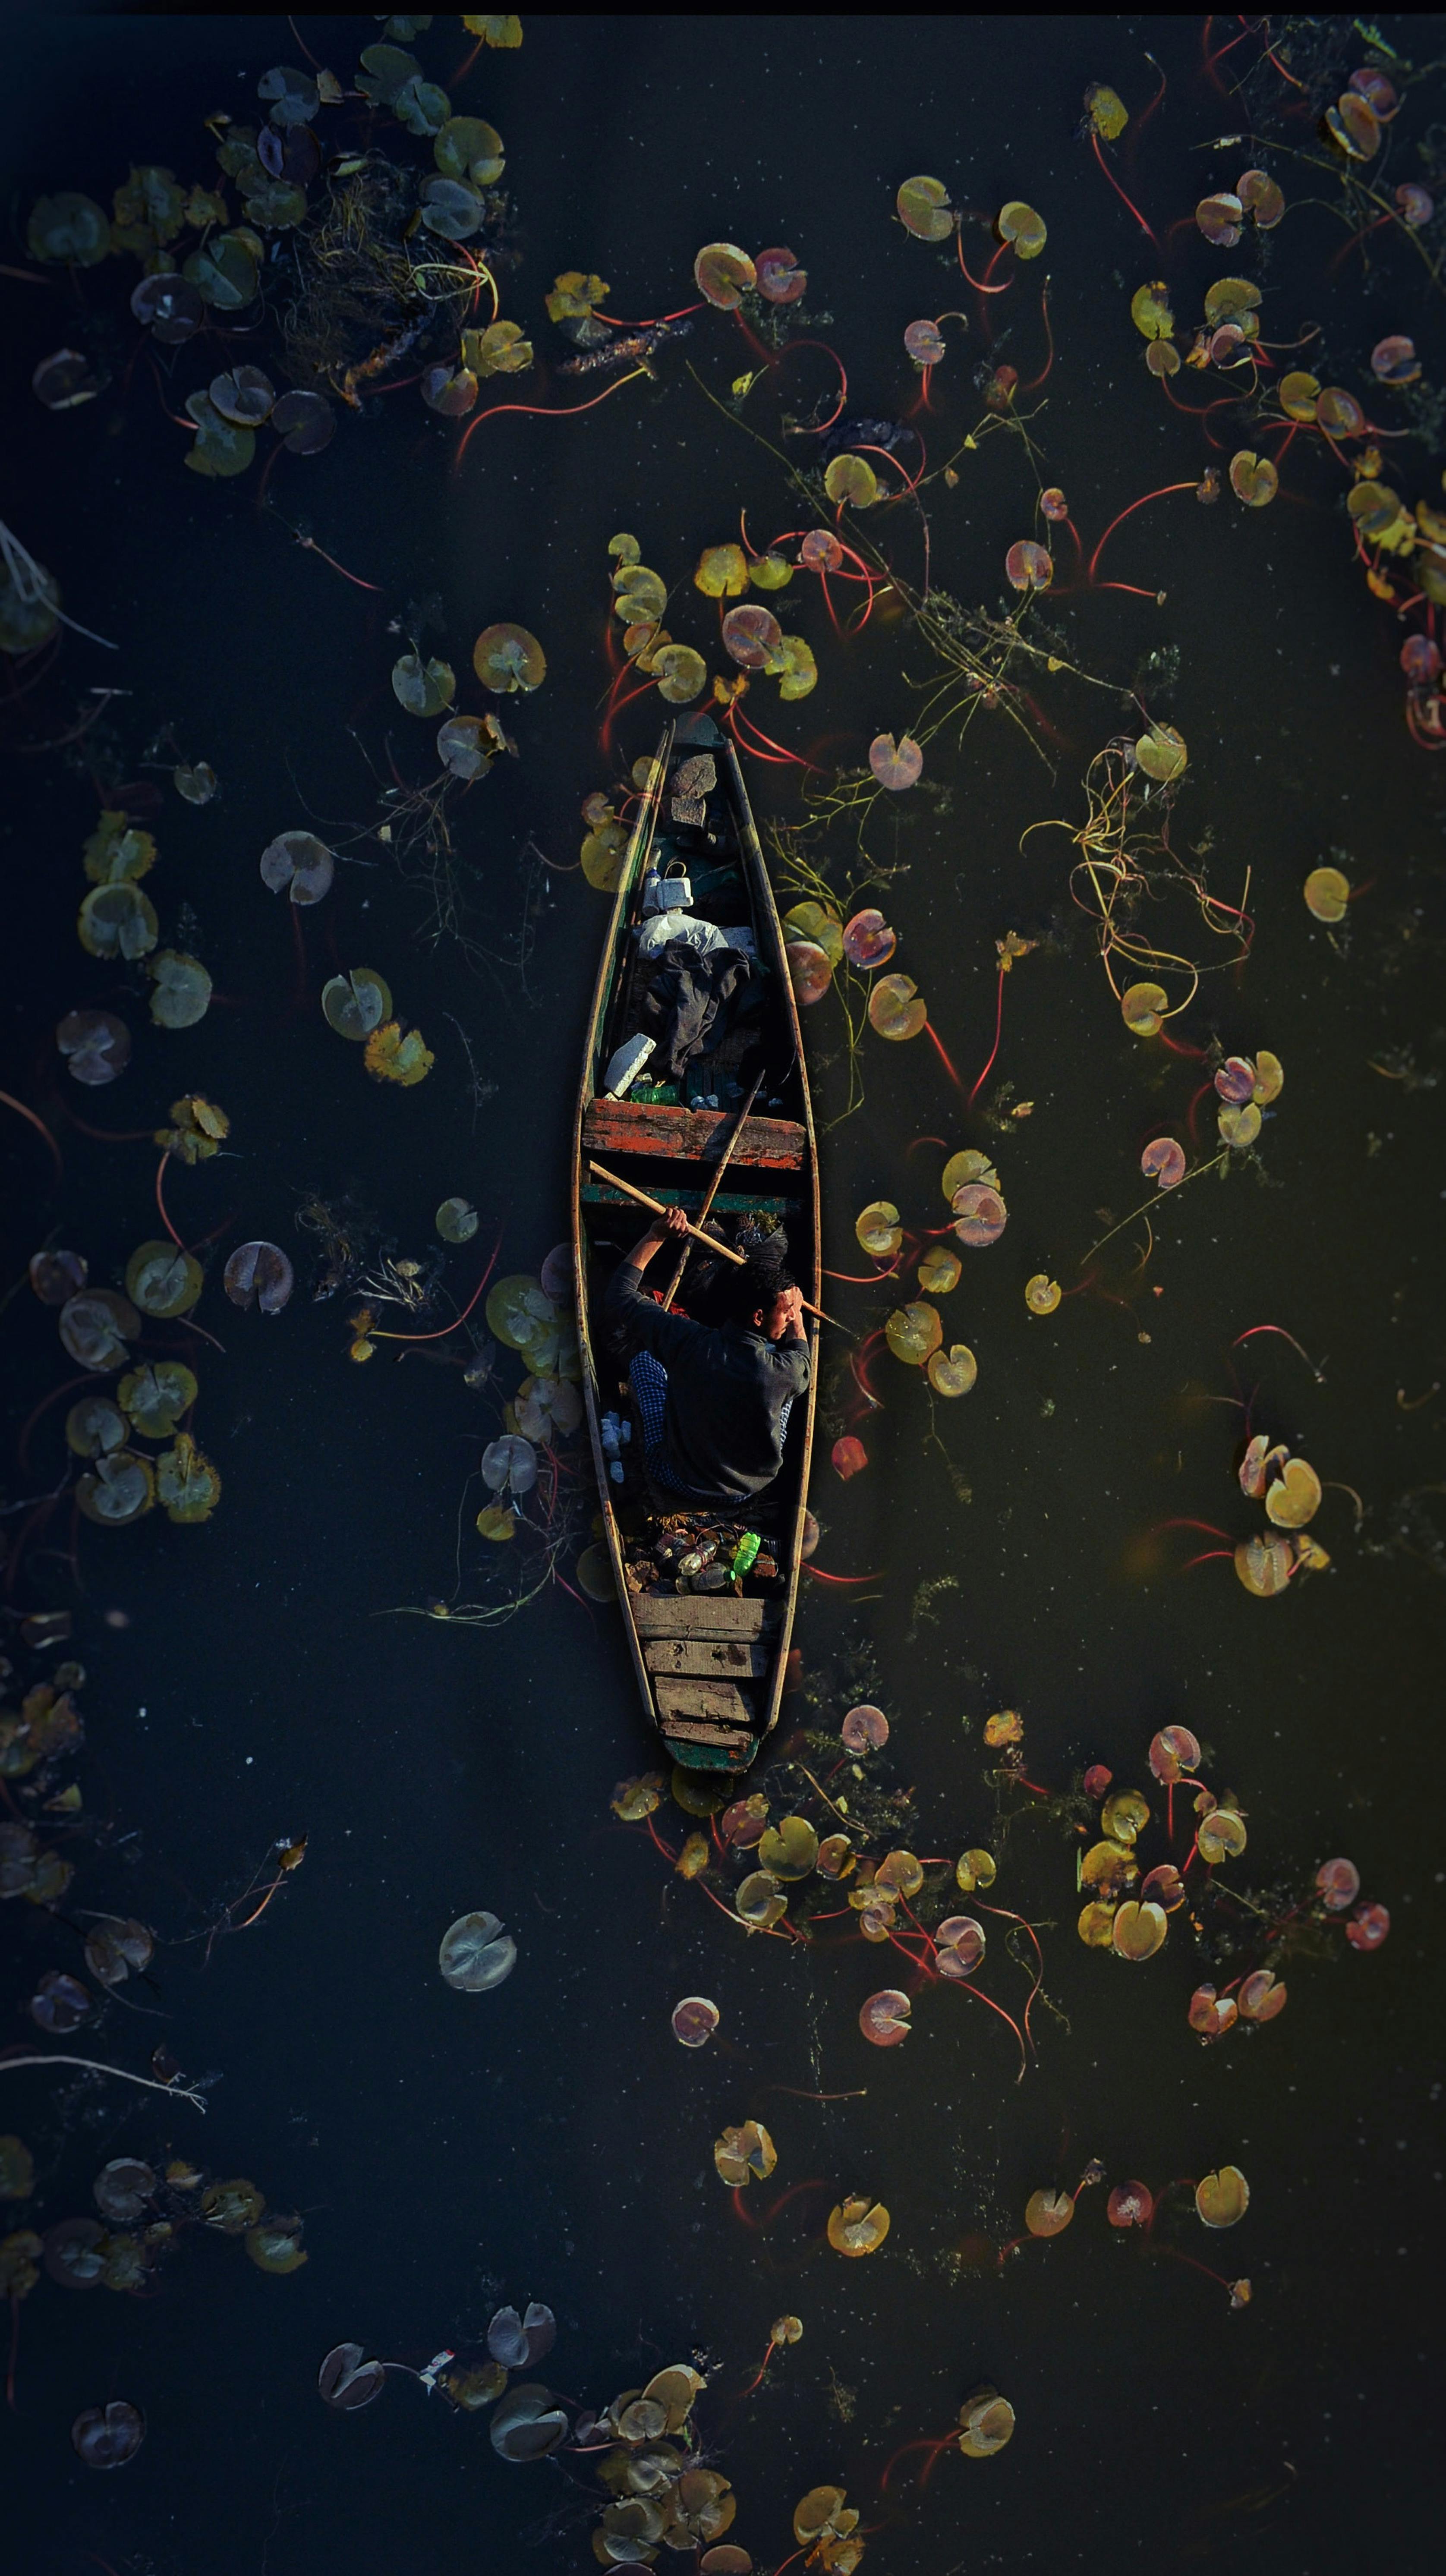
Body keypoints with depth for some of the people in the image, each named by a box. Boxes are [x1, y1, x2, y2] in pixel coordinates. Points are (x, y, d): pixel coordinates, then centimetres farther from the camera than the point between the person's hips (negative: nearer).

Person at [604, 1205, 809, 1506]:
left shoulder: (688, 1342, -28)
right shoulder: (782, 1372, -31)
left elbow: (618, 1296, -12)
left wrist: (655, 1236, -7)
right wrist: (798, 1317, 13)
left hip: (677, 1483, 0)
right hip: (750, 1490, 0)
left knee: (643, 1359, 14)